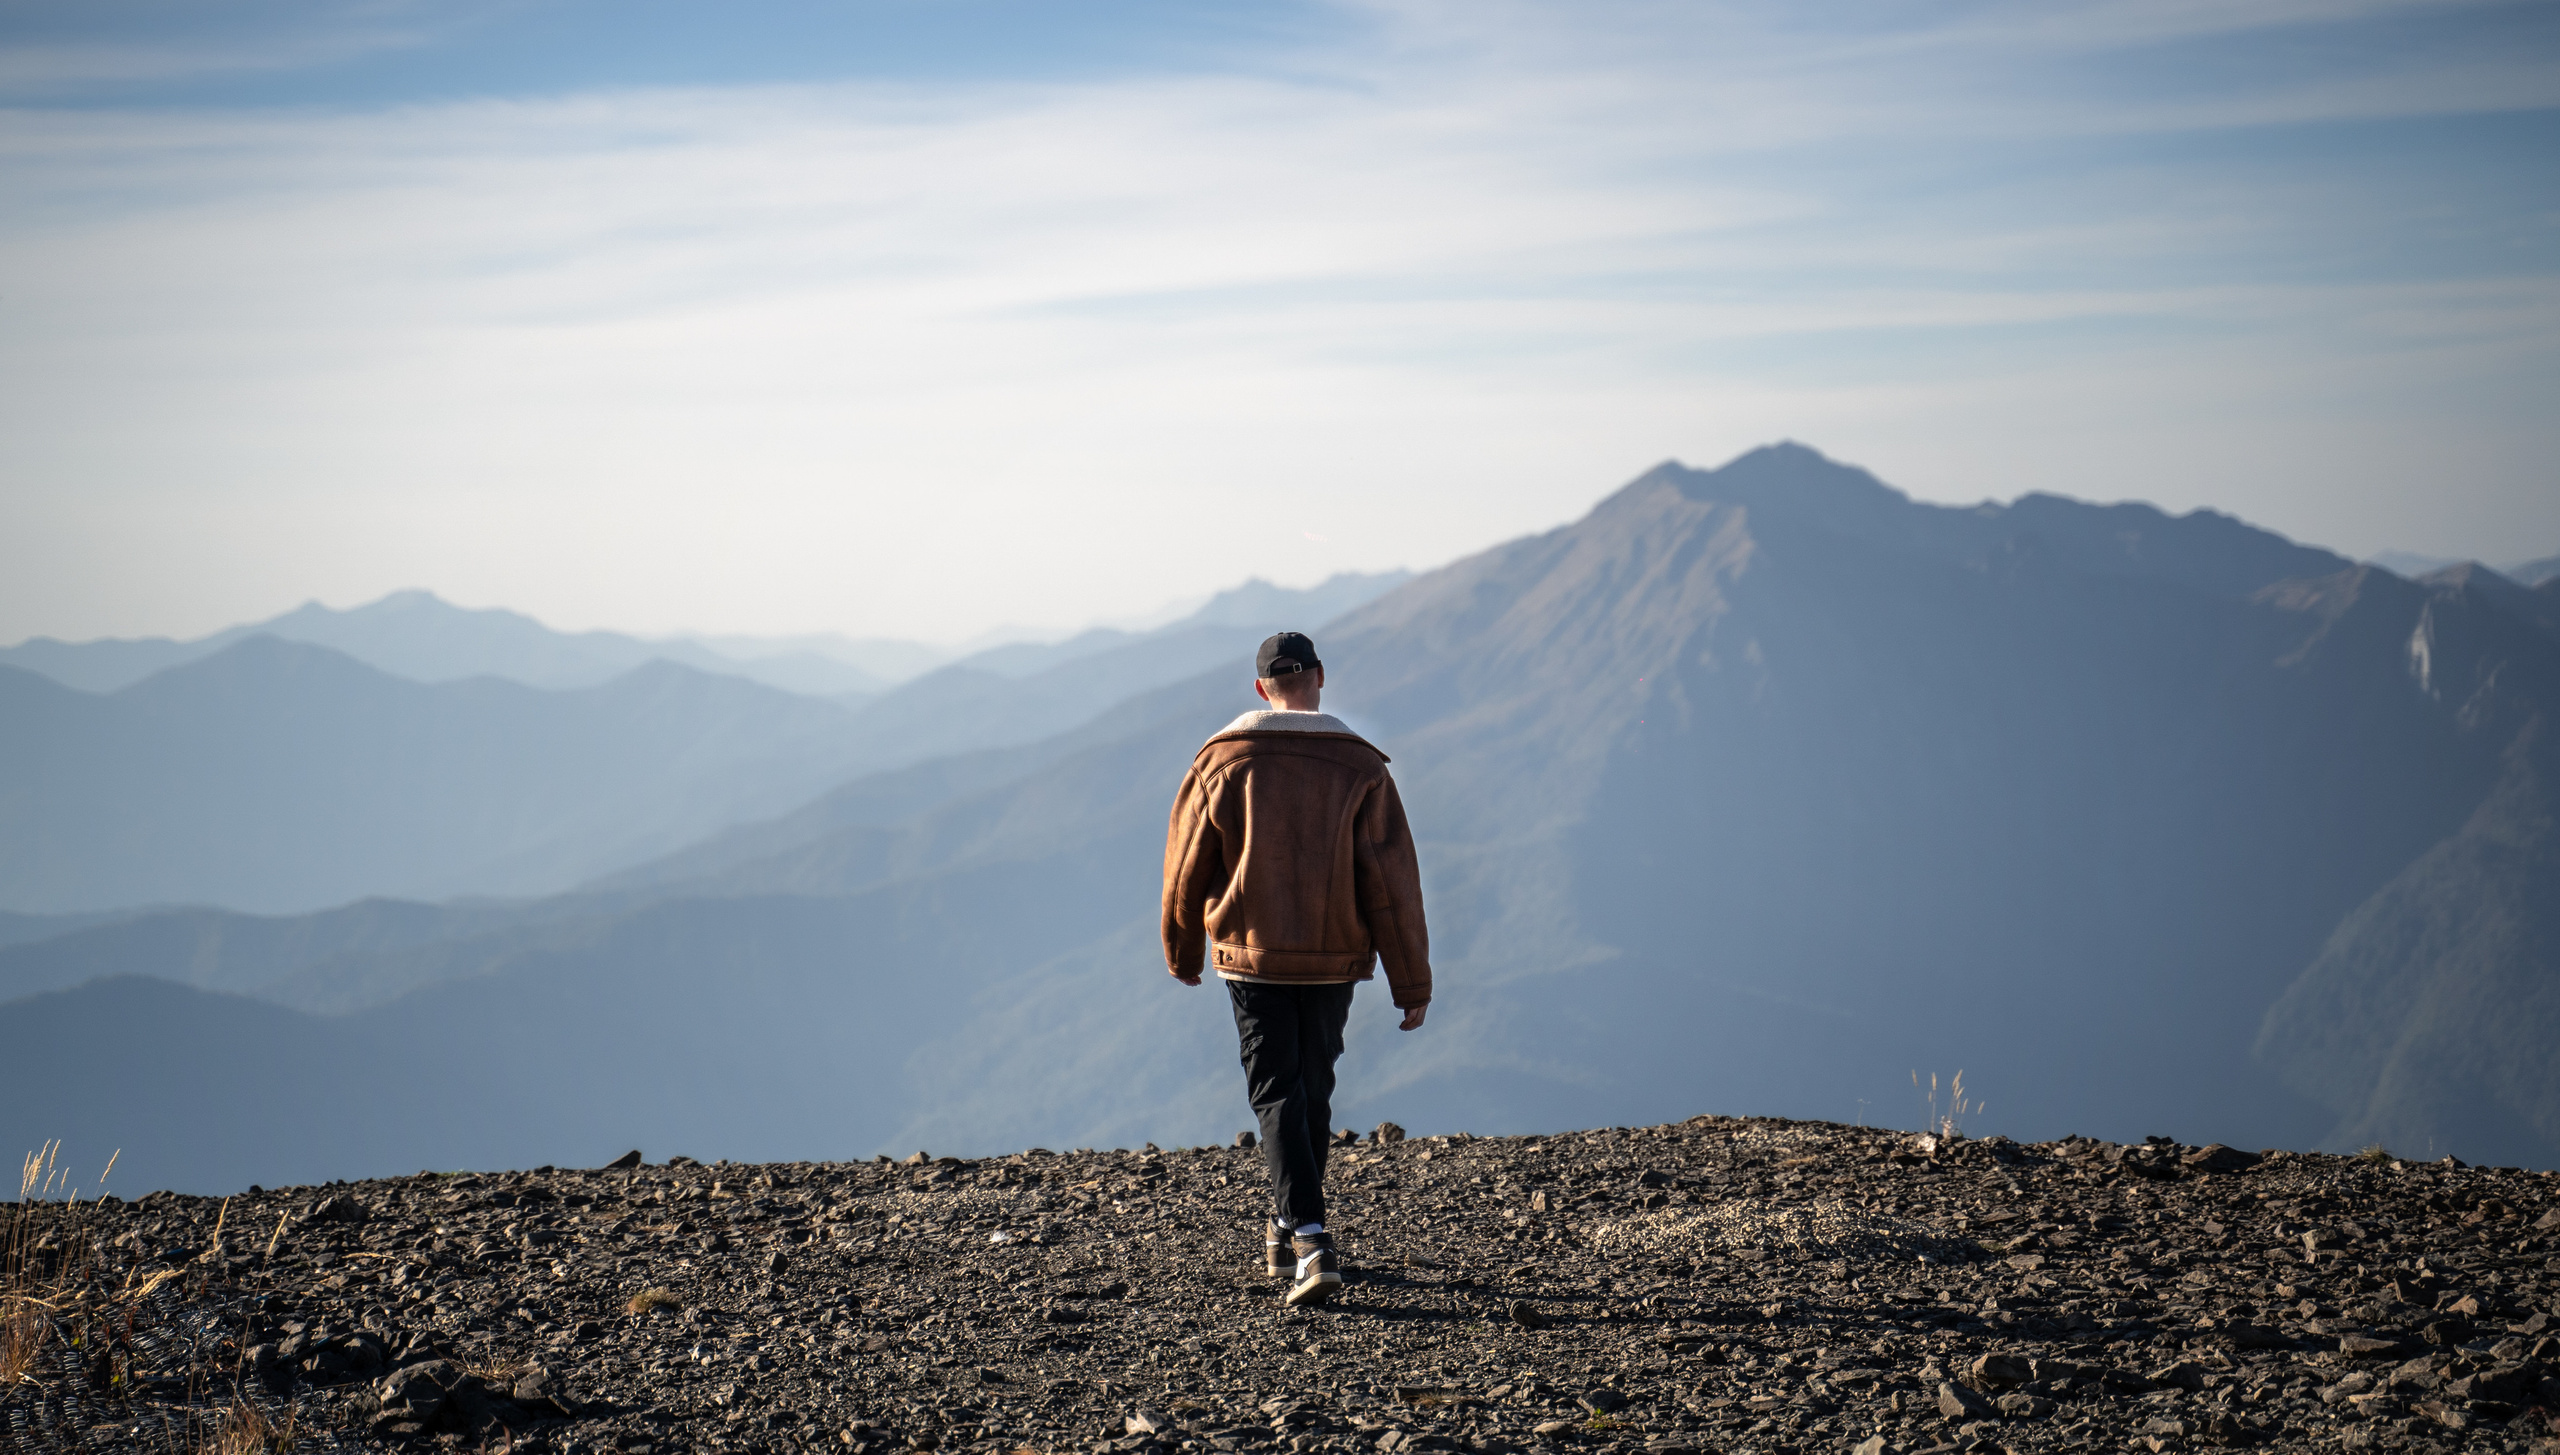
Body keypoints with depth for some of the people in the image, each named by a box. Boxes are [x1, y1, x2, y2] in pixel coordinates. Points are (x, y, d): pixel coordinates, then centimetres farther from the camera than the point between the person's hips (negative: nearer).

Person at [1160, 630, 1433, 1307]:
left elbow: (1186, 868, 2)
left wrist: (1183, 952, 19)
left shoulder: (1221, 762, -5)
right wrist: (1412, 983, -2)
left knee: (1278, 1097, -1)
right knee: (1313, 1092, 18)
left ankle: (1312, 1244, -18)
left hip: (1251, 953, -1)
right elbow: (1391, 881, -7)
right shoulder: (1359, 767, -5)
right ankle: (1286, 1233, 32)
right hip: (1333, 959, 2)